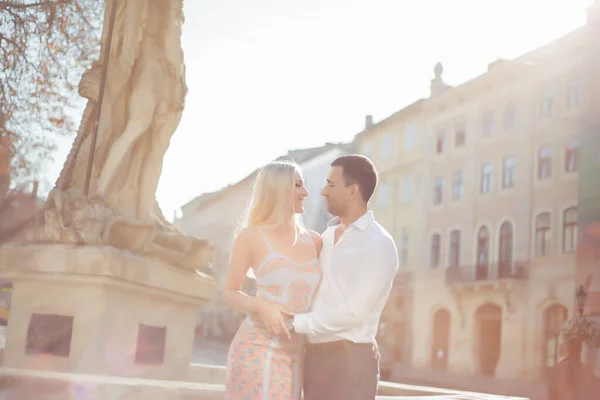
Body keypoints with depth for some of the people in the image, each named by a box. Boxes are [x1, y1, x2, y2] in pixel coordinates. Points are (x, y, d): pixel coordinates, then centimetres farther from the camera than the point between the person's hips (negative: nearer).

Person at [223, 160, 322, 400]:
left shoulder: (314, 241, 9)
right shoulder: (252, 236, -3)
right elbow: (230, 292, 2)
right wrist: (261, 306, -17)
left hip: (295, 354, 5)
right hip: (257, 349, -4)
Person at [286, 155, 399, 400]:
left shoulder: (379, 245, -10)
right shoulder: (327, 237, 14)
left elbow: (355, 311, -18)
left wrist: (296, 323, -14)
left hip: (351, 359, -7)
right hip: (316, 356, 7)